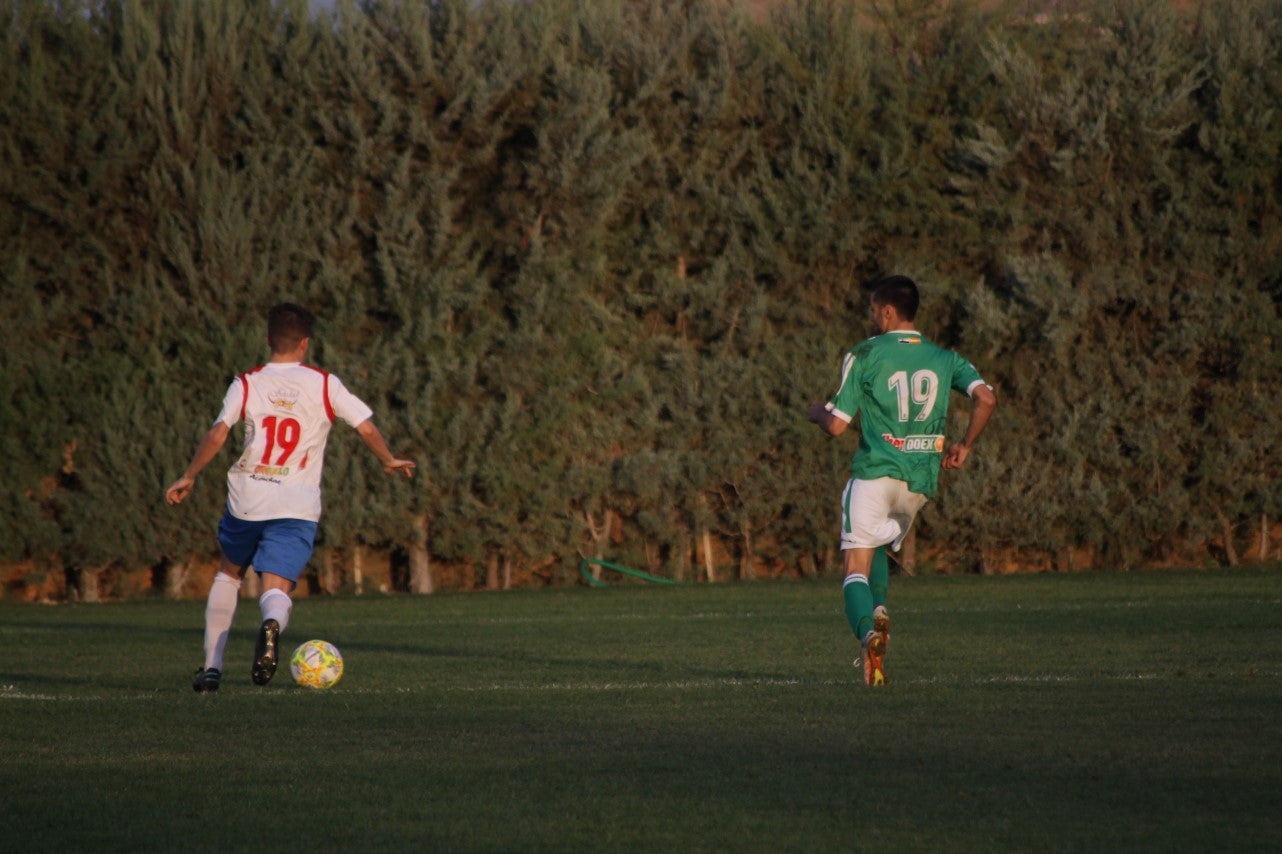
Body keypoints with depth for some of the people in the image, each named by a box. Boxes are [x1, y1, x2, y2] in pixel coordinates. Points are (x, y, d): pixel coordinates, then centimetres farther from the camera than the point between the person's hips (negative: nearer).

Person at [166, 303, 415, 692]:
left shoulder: (246, 384, 4)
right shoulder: (325, 385, 5)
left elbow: (217, 435, -7)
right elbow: (367, 428, 3)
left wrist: (189, 477, 2)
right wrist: (390, 462, 21)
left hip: (246, 499, 1)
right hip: (297, 506, -1)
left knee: (229, 571, 25)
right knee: (276, 587, -6)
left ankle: (212, 666, 21)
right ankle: (272, 624, -44)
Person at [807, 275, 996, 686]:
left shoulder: (864, 356, -4)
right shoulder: (945, 358, 8)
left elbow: (837, 424, -6)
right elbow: (986, 398, -6)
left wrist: (817, 412, 17)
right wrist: (964, 445, 7)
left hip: (875, 472, -5)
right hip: (922, 481, 5)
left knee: (856, 567, -4)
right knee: (878, 544, 27)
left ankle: (868, 629, -32)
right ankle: (878, 609, 1)